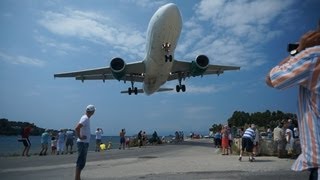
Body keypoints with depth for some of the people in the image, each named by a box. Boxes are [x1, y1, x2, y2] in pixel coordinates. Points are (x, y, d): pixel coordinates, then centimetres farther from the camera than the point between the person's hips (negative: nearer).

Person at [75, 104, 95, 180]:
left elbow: (78, 128, 25)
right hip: (83, 143, -10)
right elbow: (77, 128, -31)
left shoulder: (85, 118, 11)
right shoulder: (85, 118, -18)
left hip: (85, 142, 10)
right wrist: (80, 137, -19)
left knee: (81, 162, 16)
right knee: (81, 162, -5)